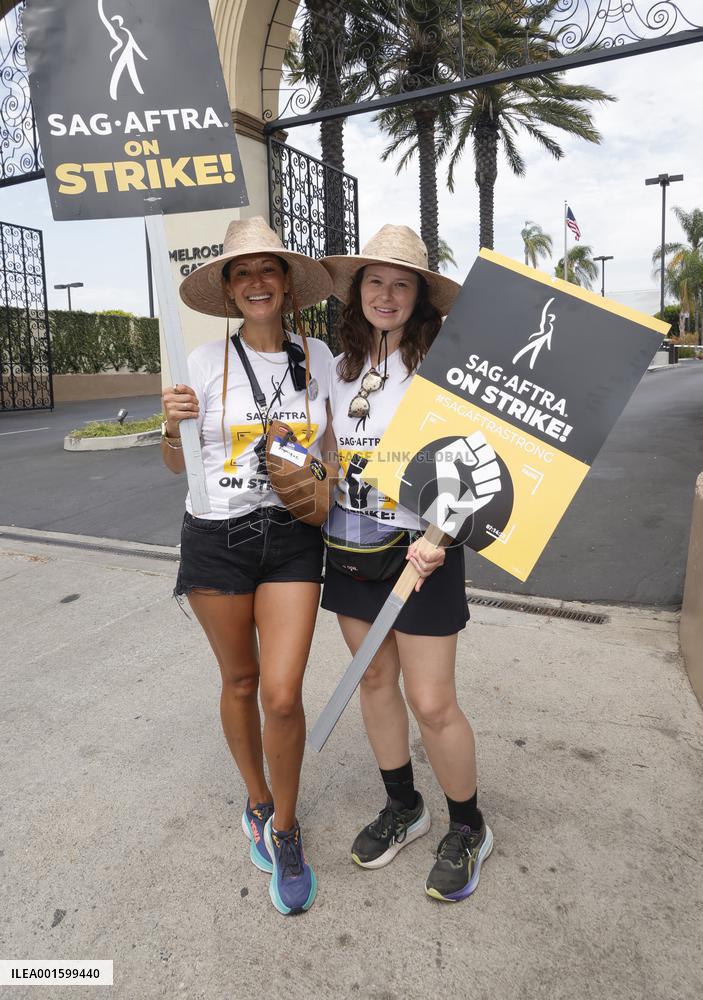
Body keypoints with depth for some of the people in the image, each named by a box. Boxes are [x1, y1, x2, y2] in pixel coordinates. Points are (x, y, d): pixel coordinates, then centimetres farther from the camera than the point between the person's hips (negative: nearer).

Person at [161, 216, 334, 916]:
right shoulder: (206, 362, -3)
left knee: (283, 695, -5)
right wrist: (172, 424, -17)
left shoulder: (316, 357, 3)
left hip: (293, 538, 1)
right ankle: (257, 802, 41)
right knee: (239, 682, 14)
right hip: (217, 536, 0)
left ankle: (284, 831, 22)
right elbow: (176, 464, 3)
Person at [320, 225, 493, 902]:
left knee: (431, 703, -1)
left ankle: (468, 829, 26)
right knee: (373, 679, 16)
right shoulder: (341, 369, 7)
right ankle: (402, 807, 38)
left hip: (420, 549, -6)